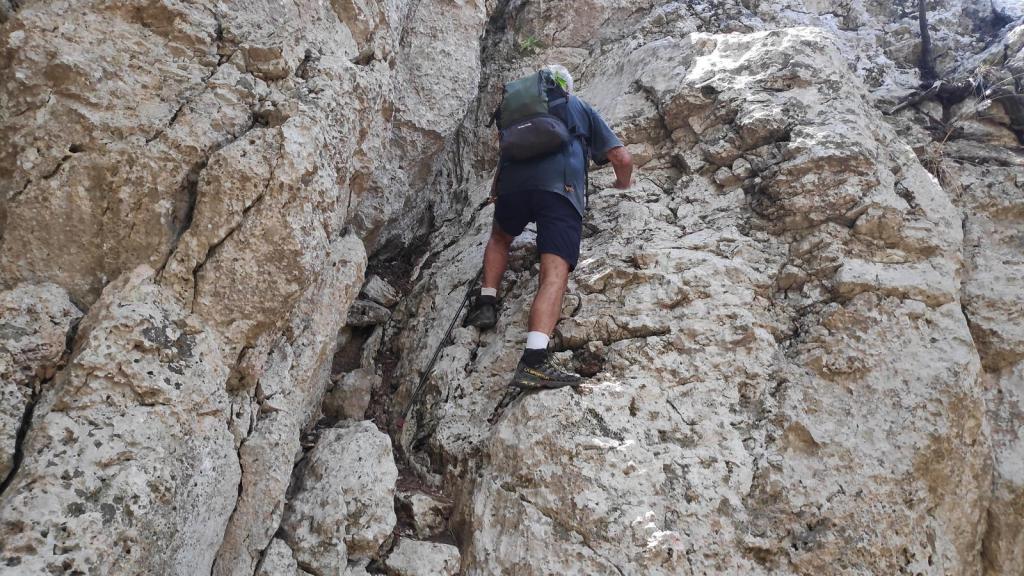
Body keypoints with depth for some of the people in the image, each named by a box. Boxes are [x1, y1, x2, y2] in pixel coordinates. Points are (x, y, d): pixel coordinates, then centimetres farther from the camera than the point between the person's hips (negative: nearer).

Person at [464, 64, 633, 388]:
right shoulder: (580, 108, 30)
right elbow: (622, 158, 25)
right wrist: (623, 183, 46)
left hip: (512, 180, 3)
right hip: (560, 187, -2)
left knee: (500, 237, 34)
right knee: (555, 273, -15)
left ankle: (486, 303, 17)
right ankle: (534, 360, -33)